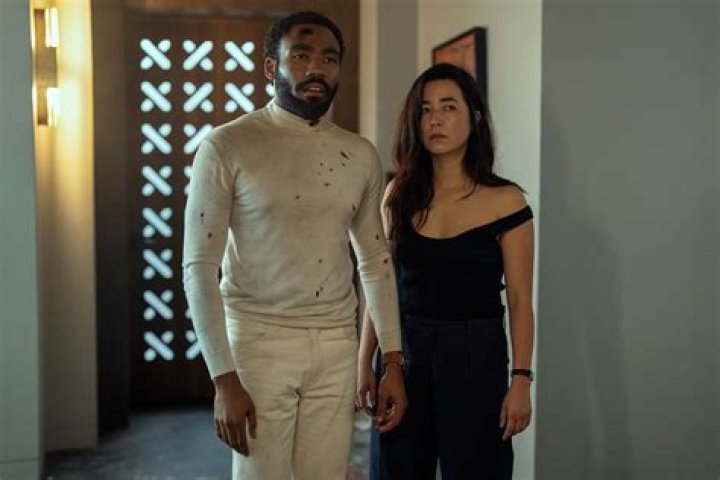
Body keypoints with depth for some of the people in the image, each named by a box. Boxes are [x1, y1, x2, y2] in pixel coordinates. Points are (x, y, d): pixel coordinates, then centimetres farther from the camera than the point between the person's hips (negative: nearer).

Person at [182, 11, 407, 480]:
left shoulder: (362, 156, 6)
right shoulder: (227, 146, -8)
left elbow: (376, 261, 12)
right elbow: (199, 267, -10)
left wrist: (393, 361, 7)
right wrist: (224, 379, -15)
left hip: (337, 345, 4)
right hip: (260, 339, -3)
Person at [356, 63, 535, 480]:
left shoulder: (506, 200, -6)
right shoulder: (399, 194, 4)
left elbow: (520, 300, -5)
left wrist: (521, 380, -10)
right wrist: (365, 361, 5)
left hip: (476, 355, -3)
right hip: (403, 351, 3)